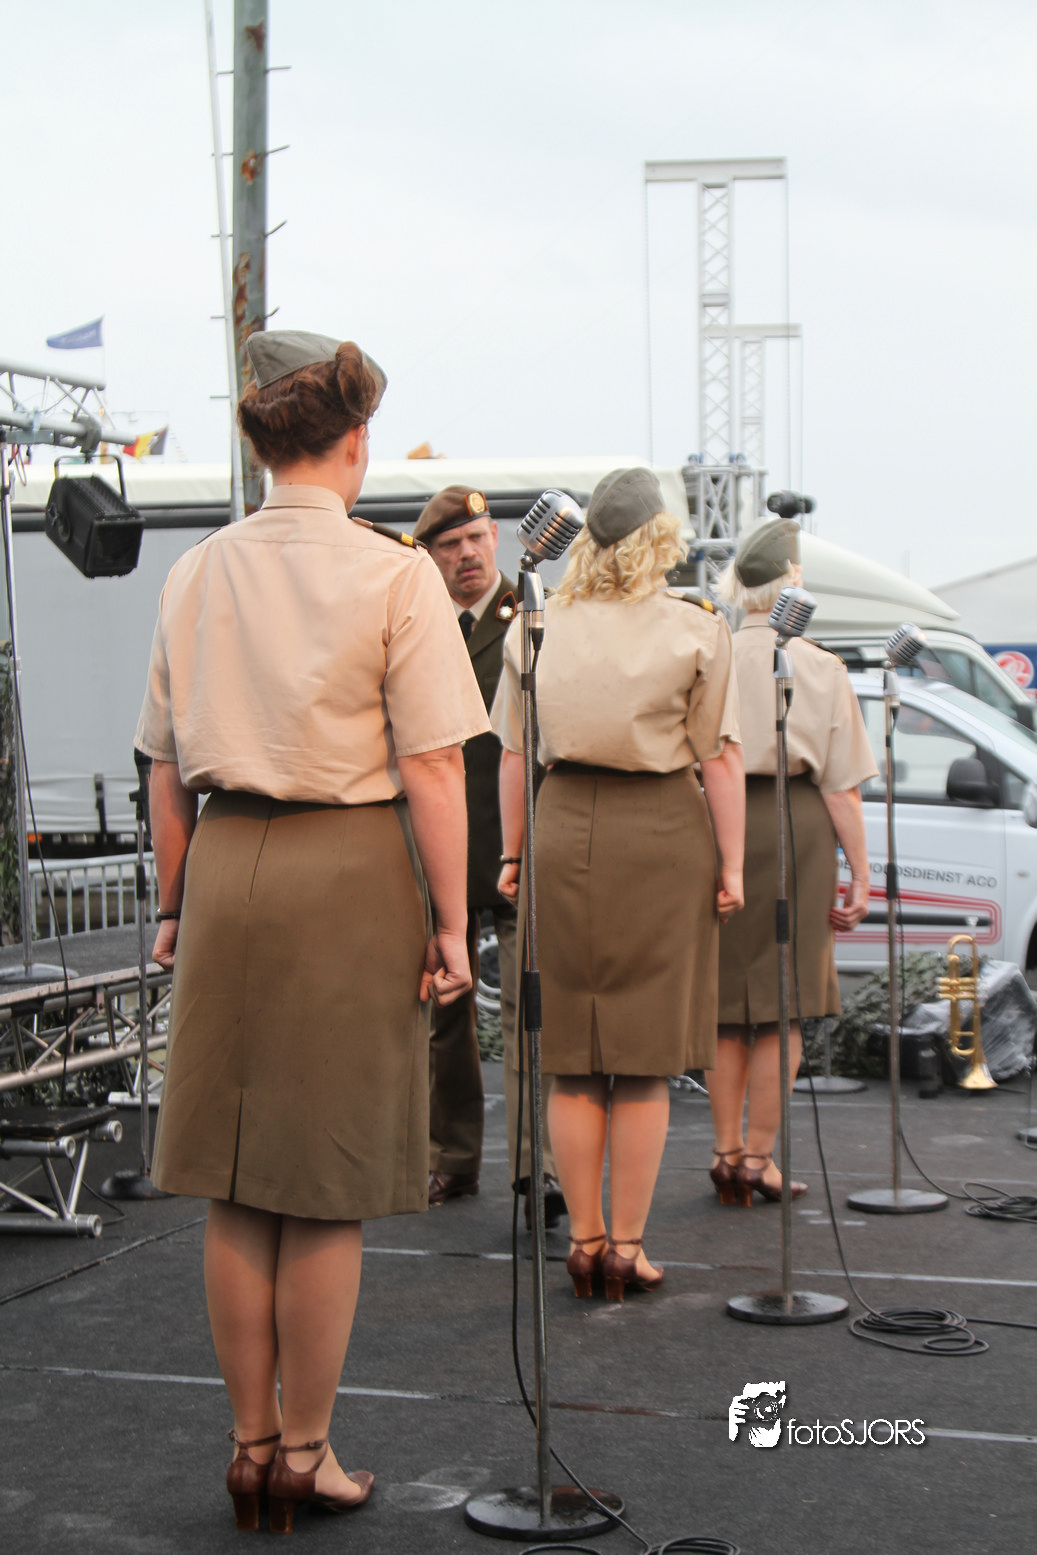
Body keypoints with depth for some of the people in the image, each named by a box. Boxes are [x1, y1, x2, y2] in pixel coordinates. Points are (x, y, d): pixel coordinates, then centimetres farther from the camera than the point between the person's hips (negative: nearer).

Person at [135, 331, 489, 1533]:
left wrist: (173, 903, 17)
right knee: (330, 1188, 6)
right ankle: (304, 1450, 16)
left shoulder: (197, 574, 6)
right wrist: (450, 924, -5)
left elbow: (166, 766, 9)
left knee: (236, 1189, 12)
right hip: (350, 868, -4)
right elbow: (431, 767, -10)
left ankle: (252, 1444, 22)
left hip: (226, 865, 4)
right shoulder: (392, 575, -7)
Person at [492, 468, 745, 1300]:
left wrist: (511, 855, 12)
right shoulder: (697, 629, -2)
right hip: (662, 837, -2)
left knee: (573, 1059, 9)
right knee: (646, 1057, 5)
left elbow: (513, 753, 5)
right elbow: (721, 756, -3)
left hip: (564, 831, 2)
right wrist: (731, 863, 1)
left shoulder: (537, 625, 4)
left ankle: (585, 1238, 14)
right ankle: (628, 1245, 8)